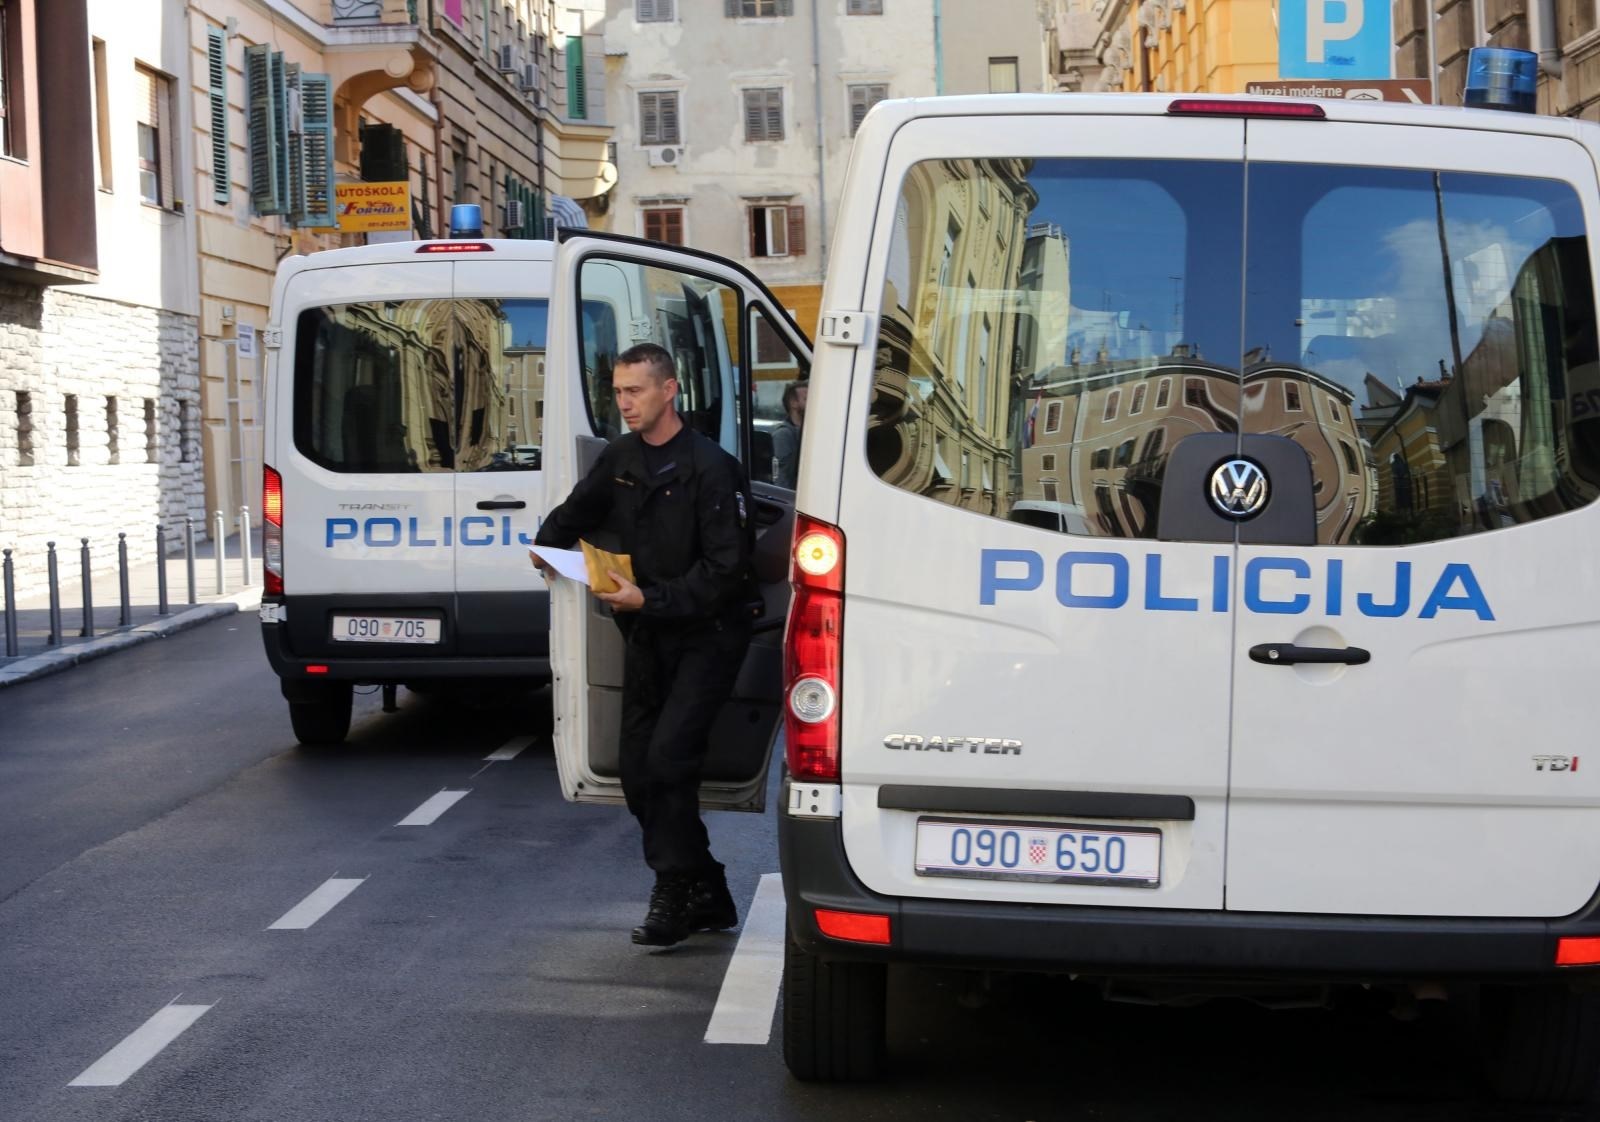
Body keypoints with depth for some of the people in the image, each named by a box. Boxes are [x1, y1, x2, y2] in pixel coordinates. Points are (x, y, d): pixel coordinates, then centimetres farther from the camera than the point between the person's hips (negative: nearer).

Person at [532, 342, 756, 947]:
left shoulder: (708, 467, -15)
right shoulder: (619, 458, 6)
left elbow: (724, 569, -19)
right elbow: (577, 512, 24)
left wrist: (649, 599, -23)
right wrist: (548, 545, 3)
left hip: (705, 636, -7)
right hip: (646, 635, 8)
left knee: (668, 755, -18)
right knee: (638, 769, 6)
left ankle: (676, 894, -5)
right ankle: (705, 895, 17)